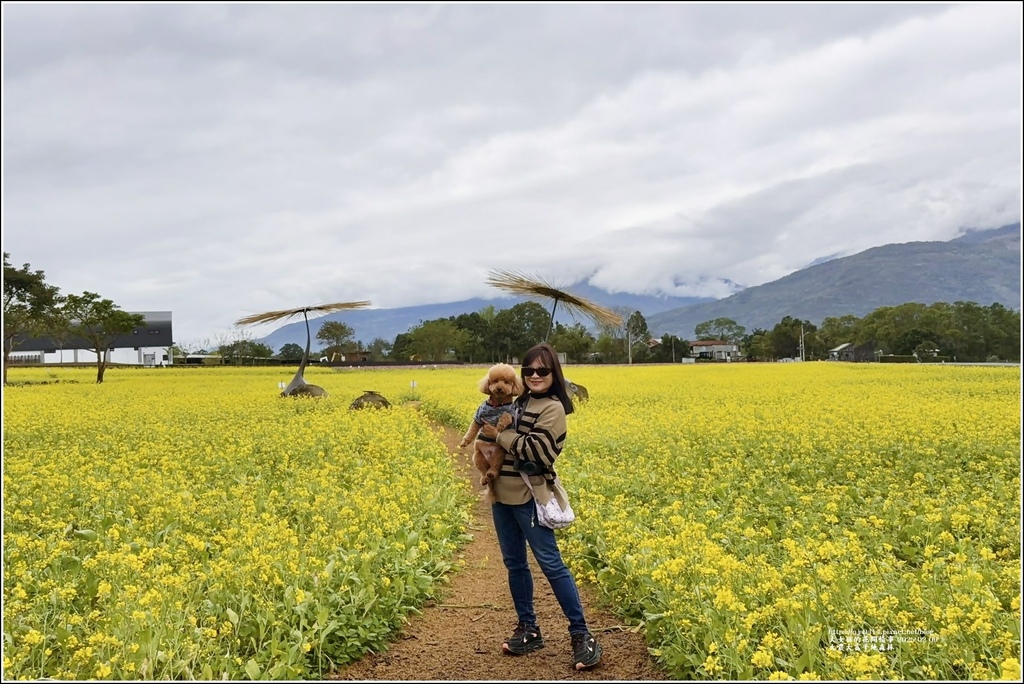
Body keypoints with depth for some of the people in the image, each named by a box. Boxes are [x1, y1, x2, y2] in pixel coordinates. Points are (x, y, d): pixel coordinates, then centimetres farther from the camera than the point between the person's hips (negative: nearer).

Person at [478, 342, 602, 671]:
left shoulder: (552, 408, -11)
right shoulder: (519, 401, 12)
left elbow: (536, 450, -21)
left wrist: (499, 434, -15)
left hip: (528, 495, -8)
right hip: (502, 492, 8)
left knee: (551, 563, -7)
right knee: (514, 563, 13)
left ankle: (582, 635, 0)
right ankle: (528, 629, 24)